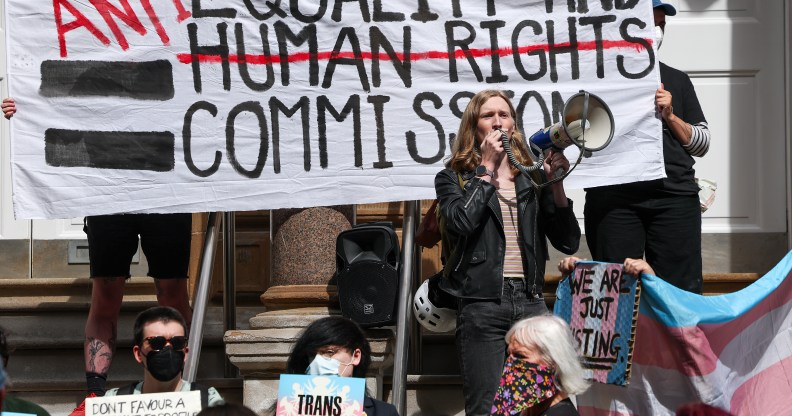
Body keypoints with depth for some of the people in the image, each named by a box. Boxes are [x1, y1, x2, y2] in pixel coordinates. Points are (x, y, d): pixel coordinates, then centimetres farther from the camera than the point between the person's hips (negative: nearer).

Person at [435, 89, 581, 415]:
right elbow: (461, 222, -16)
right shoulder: (454, 178, 6)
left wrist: (556, 184, -4)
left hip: (531, 302, 3)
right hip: (482, 305, -3)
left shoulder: (532, 177, 12)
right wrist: (487, 167, -7)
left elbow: (568, 242, 7)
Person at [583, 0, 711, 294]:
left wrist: (670, 116, 2)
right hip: (614, 198, -2)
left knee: (682, 290, -6)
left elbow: (702, 144, 18)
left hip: (675, 196, 2)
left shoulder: (677, 80, 21)